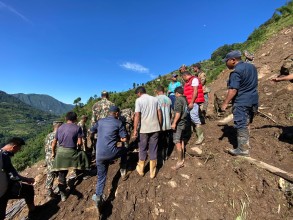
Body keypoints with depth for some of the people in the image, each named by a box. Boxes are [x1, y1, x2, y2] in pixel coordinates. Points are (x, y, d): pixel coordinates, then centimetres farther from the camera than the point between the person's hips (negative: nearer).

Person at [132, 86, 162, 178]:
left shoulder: (139, 100, -6)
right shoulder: (155, 99, 7)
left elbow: (137, 116, -13)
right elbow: (159, 113, 7)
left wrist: (135, 130, -9)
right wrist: (160, 126, 15)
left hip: (144, 128, -3)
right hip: (155, 128, 4)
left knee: (143, 149, 14)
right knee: (153, 149, 12)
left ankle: (141, 169, 31)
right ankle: (152, 172, 23)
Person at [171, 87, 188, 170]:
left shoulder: (178, 100, -14)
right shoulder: (185, 99, 11)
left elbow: (178, 113, -22)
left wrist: (174, 123, -21)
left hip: (179, 123, -10)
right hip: (183, 122, 10)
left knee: (177, 142, -4)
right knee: (181, 140, 17)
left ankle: (180, 161, 4)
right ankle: (182, 159, 29)